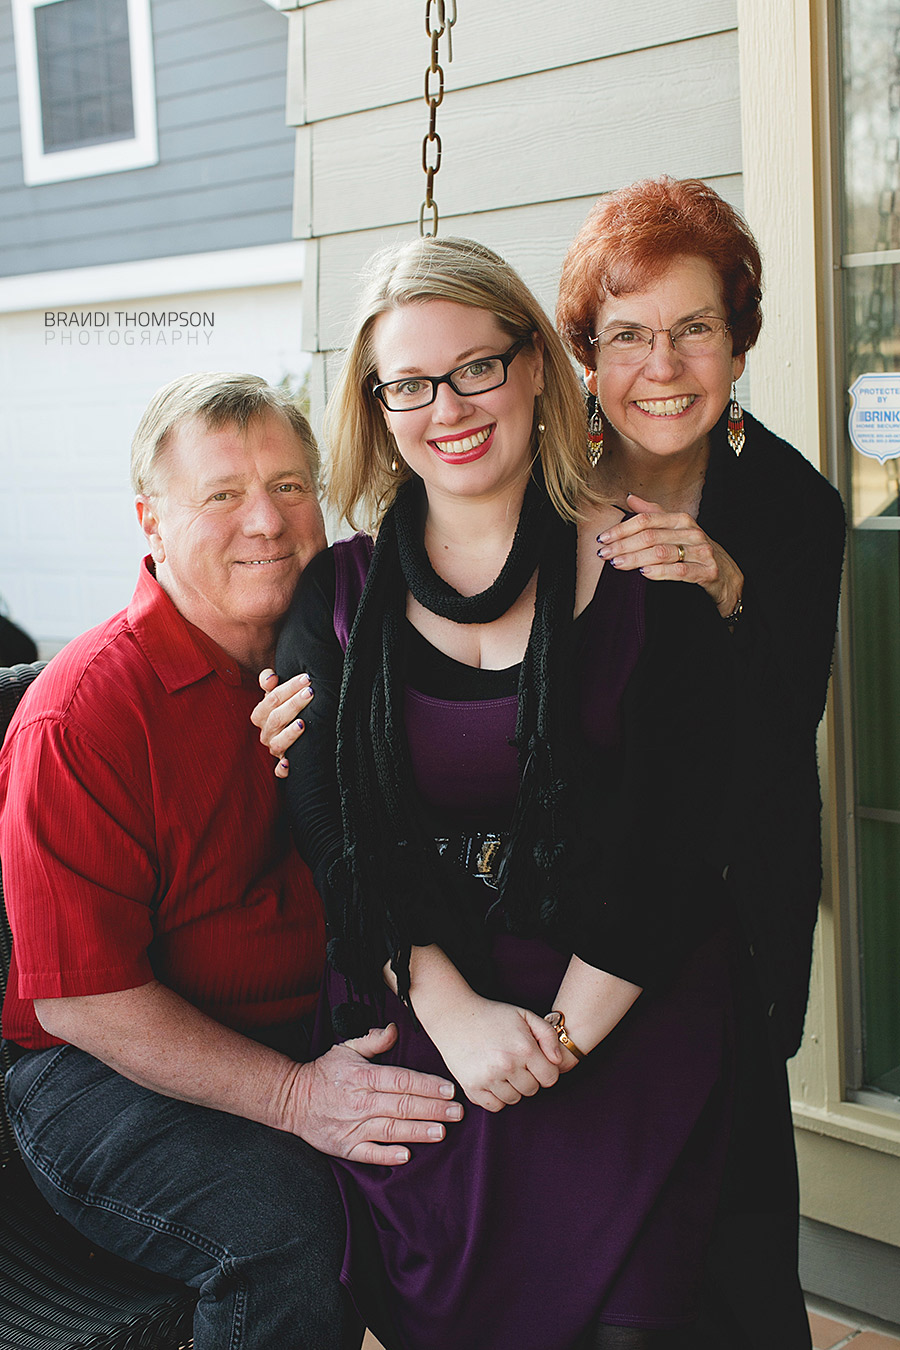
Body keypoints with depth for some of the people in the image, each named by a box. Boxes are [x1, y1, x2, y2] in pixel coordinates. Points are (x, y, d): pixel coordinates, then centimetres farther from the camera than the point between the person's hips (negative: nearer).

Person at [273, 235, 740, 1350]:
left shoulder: (645, 567, -1)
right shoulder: (339, 592, 6)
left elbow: (677, 830, -4)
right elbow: (330, 830, 1)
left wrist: (562, 1029, -10)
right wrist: (455, 1014, -10)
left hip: (626, 1015, -1)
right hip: (413, 1019, 2)